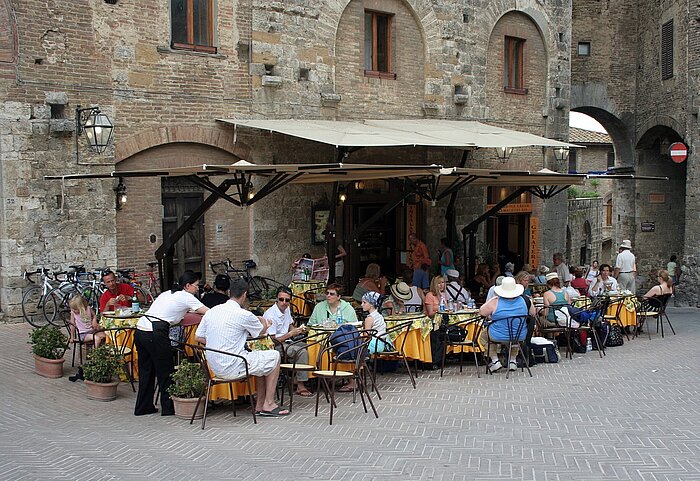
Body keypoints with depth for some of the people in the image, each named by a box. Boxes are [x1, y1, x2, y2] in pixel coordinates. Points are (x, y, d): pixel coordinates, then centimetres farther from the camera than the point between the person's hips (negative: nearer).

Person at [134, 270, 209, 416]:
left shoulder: (167, 294, 24)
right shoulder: (185, 297, 0)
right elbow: (209, 312, -3)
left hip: (140, 331, 8)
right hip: (154, 334, -8)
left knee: (146, 370, 18)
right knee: (165, 371, 5)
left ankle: (143, 407, 26)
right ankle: (168, 408, 14)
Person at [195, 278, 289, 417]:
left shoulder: (211, 312, 5)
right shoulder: (244, 315, -14)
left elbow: (198, 337, 11)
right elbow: (262, 331, 6)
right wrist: (265, 323, 29)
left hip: (215, 368, 8)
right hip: (232, 369, -8)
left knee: (261, 361, 25)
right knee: (274, 356, 9)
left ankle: (259, 405, 24)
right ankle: (268, 404, 12)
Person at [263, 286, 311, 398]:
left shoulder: (287, 309, 7)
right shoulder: (270, 315, -20)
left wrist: (298, 330, 1)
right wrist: (291, 333, -22)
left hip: (286, 342, 9)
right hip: (275, 346, -9)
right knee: (302, 351, -26)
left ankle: (296, 379, 6)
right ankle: (300, 387, -19)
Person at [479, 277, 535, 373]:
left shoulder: (495, 302, -19)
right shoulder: (524, 300, -9)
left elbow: (481, 312, -7)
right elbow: (533, 313, 9)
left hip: (498, 337, -3)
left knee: (483, 336, 30)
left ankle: (495, 360, 17)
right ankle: (513, 361, 34)